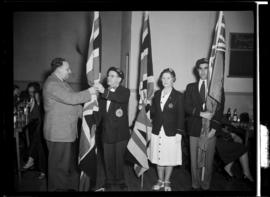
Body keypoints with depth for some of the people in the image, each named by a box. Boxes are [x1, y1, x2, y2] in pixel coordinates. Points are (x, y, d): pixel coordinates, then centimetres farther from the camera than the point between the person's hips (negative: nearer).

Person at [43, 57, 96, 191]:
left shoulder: (62, 82, 16)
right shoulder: (51, 84, -18)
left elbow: (71, 103, 16)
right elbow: (71, 98, -26)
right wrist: (90, 92, -18)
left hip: (68, 131, 10)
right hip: (58, 133, -10)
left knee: (70, 162, 19)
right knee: (60, 165, 3)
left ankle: (71, 186, 34)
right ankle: (58, 187, 19)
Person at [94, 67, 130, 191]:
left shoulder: (125, 91, -4)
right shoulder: (103, 93, 8)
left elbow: (121, 98, -28)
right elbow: (100, 111, 10)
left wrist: (104, 92, -38)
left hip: (120, 132, -3)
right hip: (106, 131, 3)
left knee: (119, 158, 6)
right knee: (108, 158, 10)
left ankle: (120, 181, 25)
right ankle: (110, 182, 27)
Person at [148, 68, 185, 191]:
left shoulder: (178, 96, -4)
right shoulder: (157, 94, 8)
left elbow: (180, 116, -6)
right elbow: (152, 111, 9)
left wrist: (179, 132, -10)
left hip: (171, 132, -3)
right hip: (157, 131, 3)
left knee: (170, 159, 9)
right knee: (158, 158, 12)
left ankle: (167, 182, 28)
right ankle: (160, 181, 31)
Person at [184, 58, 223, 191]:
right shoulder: (191, 87, 10)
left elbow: (219, 110, -1)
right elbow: (186, 107, 0)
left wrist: (214, 129, -10)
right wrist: (201, 113, -16)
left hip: (210, 130, -1)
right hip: (194, 130, 1)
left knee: (208, 161, 7)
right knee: (195, 160, 9)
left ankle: (205, 186, 23)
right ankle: (195, 185, 24)